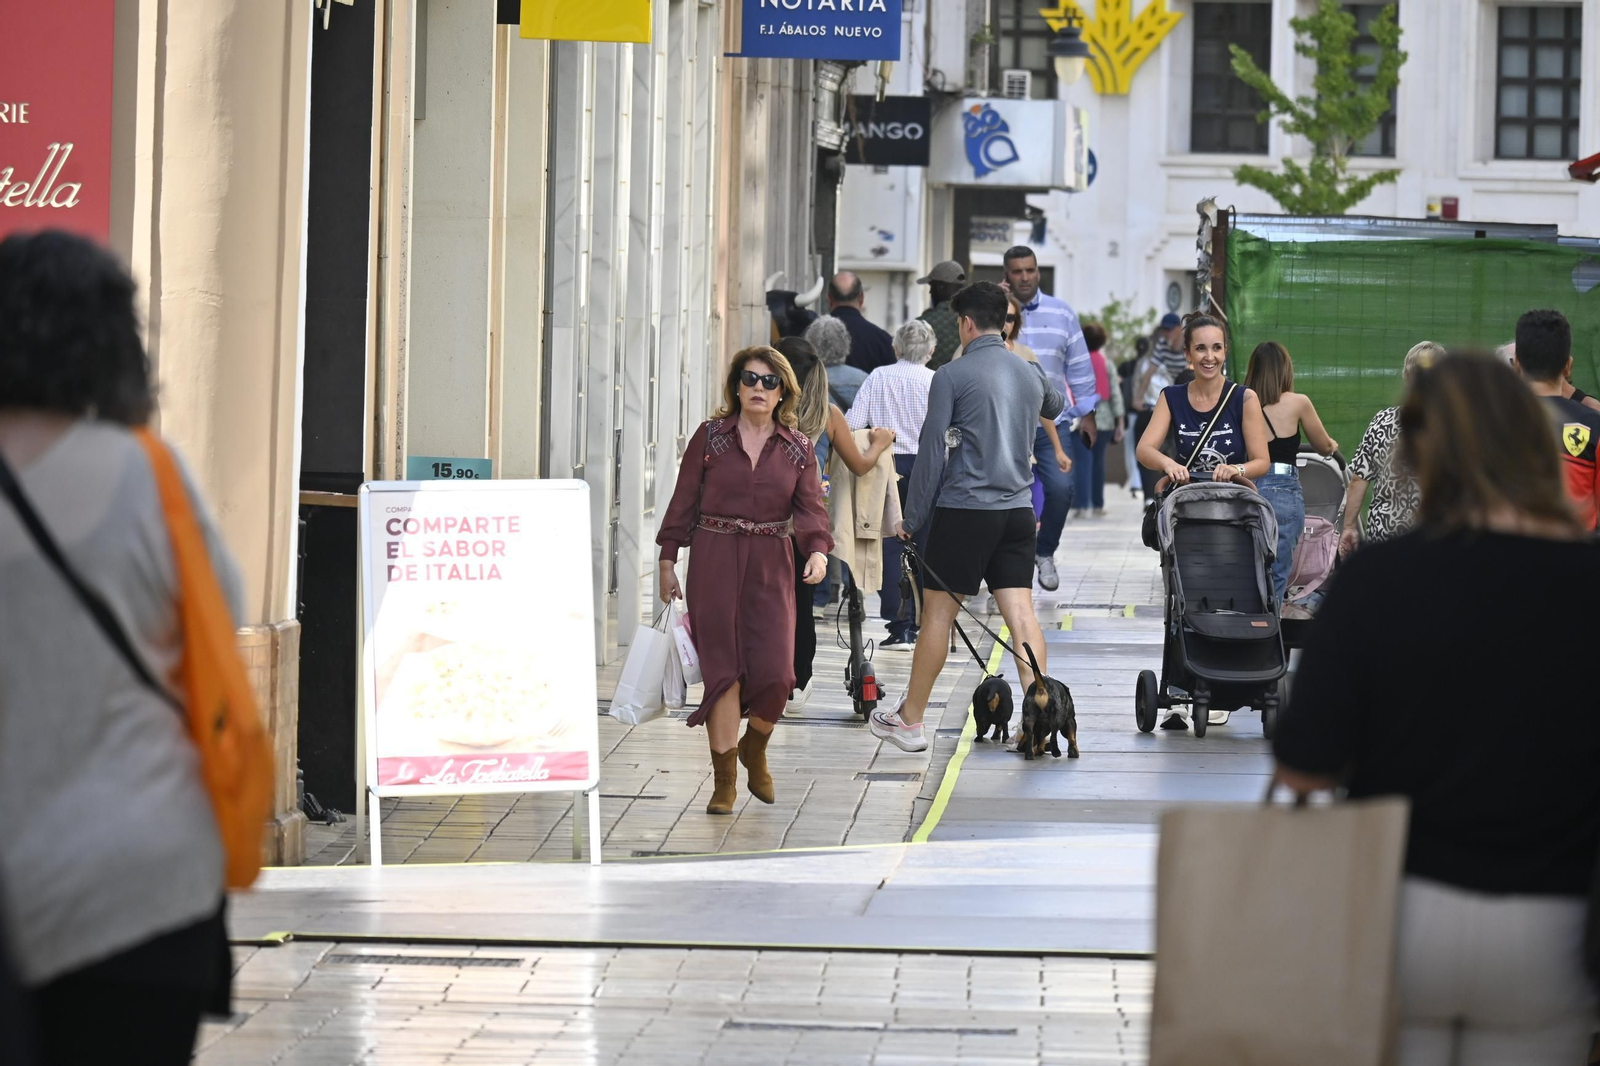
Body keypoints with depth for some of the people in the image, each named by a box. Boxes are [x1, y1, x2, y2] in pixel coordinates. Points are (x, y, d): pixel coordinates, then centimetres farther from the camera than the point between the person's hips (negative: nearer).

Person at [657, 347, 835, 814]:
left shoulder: (797, 448, 7)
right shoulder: (710, 437, 3)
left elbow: (810, 507, -1)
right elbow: (684, 501, 5)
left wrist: (817, 550, -20)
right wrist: (668, 561, 2)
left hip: (771, 564, 1)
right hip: (714, 560, -1)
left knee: (775, 671, -8)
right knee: (723, 668, -5)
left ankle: (754, 749, 23)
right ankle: (724, 780, 3)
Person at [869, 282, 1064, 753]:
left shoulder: (951, 375, -7)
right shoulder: (1030, 373, 9)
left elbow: (931, 450, -7)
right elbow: (1055, 407, 34)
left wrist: (914, 518, 0)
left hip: (964, 508, -5)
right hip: (1017, 511, 5)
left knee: (938, 611, 4)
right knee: (1020, 612, 1)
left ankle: (909, 721, 13)